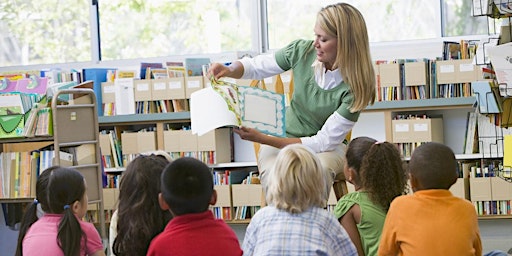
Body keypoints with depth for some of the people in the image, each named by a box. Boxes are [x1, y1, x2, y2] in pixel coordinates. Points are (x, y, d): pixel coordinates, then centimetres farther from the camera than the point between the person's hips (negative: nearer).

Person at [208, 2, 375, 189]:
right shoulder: (302, 51, -9)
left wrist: (262, 139, -25)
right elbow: (253, 67, 7)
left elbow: (324, 141, -19)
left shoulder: (354, 87, -19)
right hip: (282, 141, 2)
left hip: (327, 148, -2)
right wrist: (229, 70, -17)